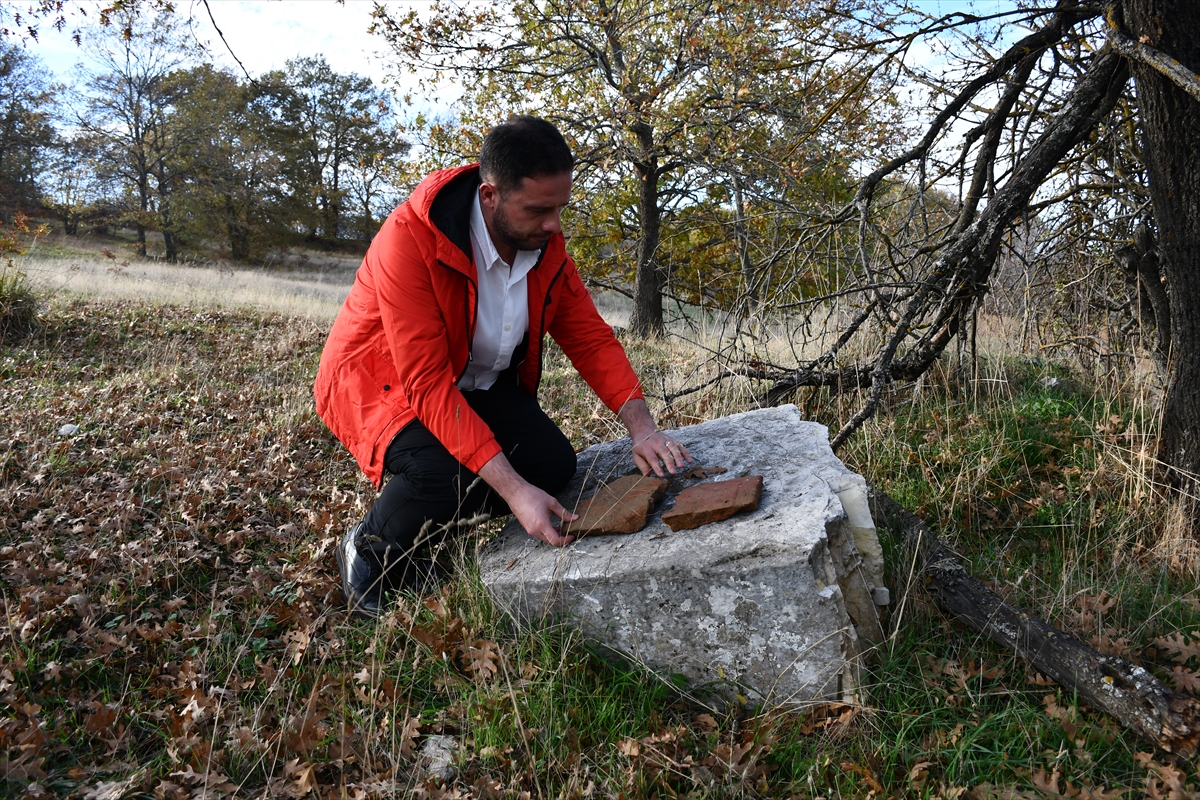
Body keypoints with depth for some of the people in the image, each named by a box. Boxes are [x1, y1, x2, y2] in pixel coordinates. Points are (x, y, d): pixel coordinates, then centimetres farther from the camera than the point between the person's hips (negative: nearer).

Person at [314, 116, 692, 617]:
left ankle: (416, 544, 5)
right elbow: (428, 384, -35)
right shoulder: (411, 239, -31)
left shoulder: (545, 243, -11)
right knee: (449, 474, -34)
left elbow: (591, 337, -4)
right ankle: (368, 549, 1)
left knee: (554, 463, -17)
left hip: (480, 381, 6)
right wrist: (514, 490, -40)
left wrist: (641, 426, -20)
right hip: (383, 381, -6)